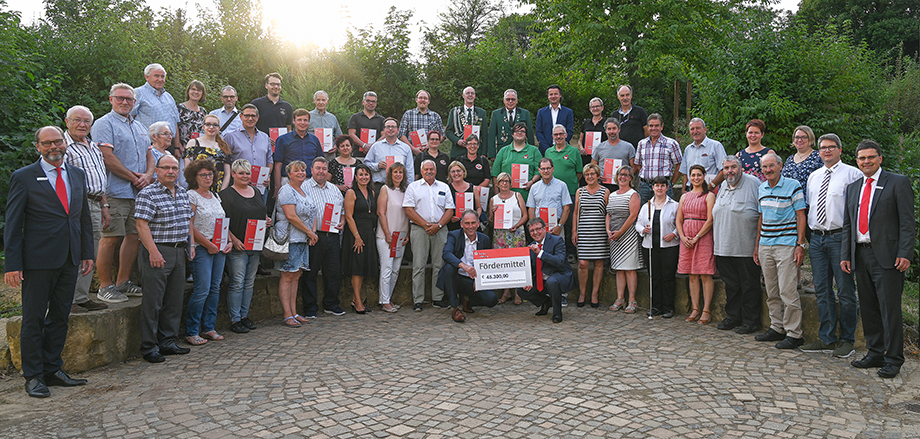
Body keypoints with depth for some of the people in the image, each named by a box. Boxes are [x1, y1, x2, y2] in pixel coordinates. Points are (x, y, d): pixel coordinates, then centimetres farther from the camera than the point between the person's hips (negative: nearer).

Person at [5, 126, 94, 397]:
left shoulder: (78, 175, 11)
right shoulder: (23, 178, -4)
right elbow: (13, 225, -6)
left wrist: (87, 253, 11)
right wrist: (13, 265, -11)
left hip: (70, 261, 5)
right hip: (38, 261, -5)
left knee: (60, 317, 12)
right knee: (33, 320, 4)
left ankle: (53, 370, 23)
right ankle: (34, 376, 14)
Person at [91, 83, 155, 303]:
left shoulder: (140, 127, 21)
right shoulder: (104, 124, -3)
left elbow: (149, 155, 20)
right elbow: (107, 157, -13)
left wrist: (148, 175, -1)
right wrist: (133, 177, -12)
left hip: (139, 192, 8)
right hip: (116, 192, -7)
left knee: (135, 235, 9)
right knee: (111, 237, -6)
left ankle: (123, 281, 20)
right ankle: (105, 286, 3)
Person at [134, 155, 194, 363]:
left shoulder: (183, 194, 15)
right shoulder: (148, 194, -8)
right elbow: (142, 225, -15)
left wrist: (190, 245, 14)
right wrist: (153, 252, -20)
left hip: (179, 252, 7)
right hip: (158, 253, -7)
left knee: (174, 301, 11)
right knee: (153, 301, -3)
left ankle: (168, 342, 21)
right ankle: (149, 347, 6)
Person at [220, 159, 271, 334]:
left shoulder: (256, 192, 15)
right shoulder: (226, 194, -5)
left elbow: (264, 213, 26)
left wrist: (268, 221, 4)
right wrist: (233, 240, -17)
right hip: (237, 246, -6)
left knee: (250, 282, 11)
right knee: (237, 283, -5)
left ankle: (244, 316, 20)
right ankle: (234, 320, 3)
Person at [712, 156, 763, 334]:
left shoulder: (753, 184, -7)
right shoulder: (723, 186, 15)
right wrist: (716, 243, 21)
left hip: (746, 249, -7)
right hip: (724, 247, 7)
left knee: (749, 285, 2)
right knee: (731, 284, 14)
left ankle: (750, 322, 11)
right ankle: (733, 317, 25)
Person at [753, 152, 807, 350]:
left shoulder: (793, 186, -5)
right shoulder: (762, 188, 13)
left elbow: (800, 216, -6)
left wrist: (800, 245, -13)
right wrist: (757, 245, 18)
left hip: (786, 244, -6)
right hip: (765, 245, 6)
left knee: (787, 291, -7)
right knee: (771, 291, 10)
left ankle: (794, 333, 1)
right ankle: (777, 328, 20)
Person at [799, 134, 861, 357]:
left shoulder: (852, 174, -1)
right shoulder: (813, 177, 16)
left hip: (840, 238, -5)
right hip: (816, 238, 6)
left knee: (845, 291, 0)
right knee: (822, 291, 8)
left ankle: (847, 340, 11)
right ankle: (827, 339, 17)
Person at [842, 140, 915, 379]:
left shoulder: (898, 182, -1)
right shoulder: (853, 187, 16)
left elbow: (907, 222, -6)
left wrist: (905, 254, -15)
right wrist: (845, 255, 10)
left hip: (886, 256, -6)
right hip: (861, 255, 6)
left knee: (890, 309, -3)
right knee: (868, 308, 11)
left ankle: (893, 359, 6)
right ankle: (875, 354, 21)